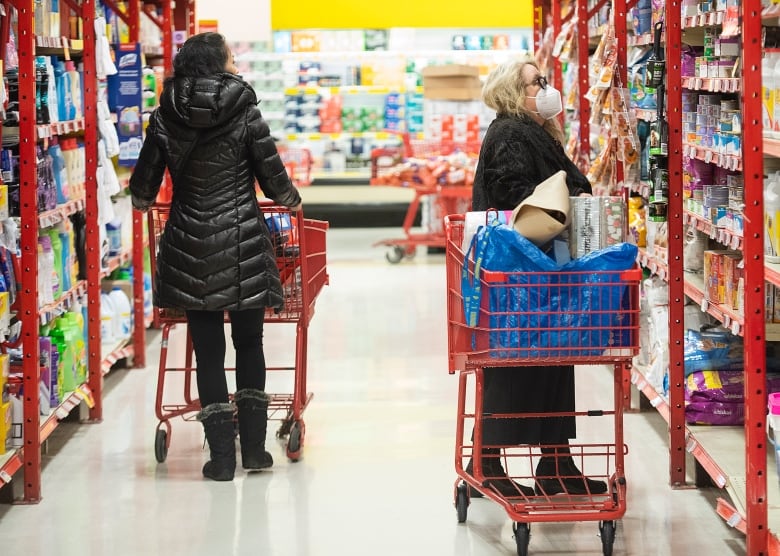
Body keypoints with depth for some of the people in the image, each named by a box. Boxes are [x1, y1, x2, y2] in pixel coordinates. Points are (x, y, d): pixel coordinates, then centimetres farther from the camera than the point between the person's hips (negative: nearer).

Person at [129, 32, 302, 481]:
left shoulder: (166, 118, 0)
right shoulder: (245, 112, -5)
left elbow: (143, 187, 6)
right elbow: (273, 178, -2)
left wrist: (143, 203, 29)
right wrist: (292, 200, 20)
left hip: (189, 244, 1)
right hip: (244, 242, -1)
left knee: (208, 349, 5)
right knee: (250, 344, 12)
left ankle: (222, 455, 4)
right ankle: (254, 449, 15)